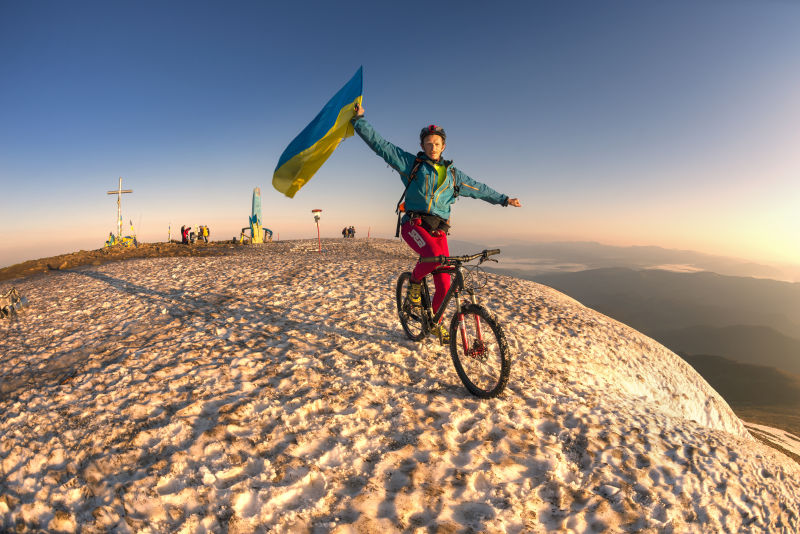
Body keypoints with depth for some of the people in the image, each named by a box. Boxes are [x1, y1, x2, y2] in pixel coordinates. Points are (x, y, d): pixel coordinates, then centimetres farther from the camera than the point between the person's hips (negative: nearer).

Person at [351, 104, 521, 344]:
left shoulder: (453, 174, 18)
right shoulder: (411, 163, 8)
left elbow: (479, 189, 28)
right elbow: (380, 144, 4)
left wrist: (504, 199, 30)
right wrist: (359, 119, -1)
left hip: (438, 229, 4)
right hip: (414, 224, -3)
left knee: (444, 283, -1)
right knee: (434, 257, -35)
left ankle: (436, 321, 25)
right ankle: (414, 282, -1)